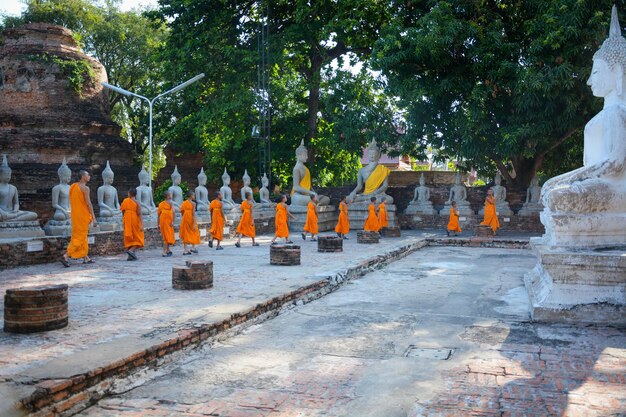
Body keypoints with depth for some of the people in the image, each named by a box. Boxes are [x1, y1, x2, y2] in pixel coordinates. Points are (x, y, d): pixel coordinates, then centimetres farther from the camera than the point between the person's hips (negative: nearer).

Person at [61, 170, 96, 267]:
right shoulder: (85, 188, -13)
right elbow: (88, 204, -16)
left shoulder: (73, 186, 12)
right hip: (83, 215, -8)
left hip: (75, 215, 8)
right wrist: (93, 218, -13)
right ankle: (66, 256, -13)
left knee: (83, 236, 15)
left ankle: (86, 257, 20)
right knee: (79, 237, -5)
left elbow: (72, 202, 15)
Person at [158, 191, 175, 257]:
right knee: (167, 236, -3)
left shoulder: (160, 204, 12)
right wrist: (172, 221, -23)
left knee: (165, 236, 19)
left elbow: (159, 214, 12)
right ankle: (164, 252, -10)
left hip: (162, 221, 6)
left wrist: (158, 224, 17)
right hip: (168, 221, -6)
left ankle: (168, 250, 30)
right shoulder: (170, 203, -5)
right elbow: (173, 212, -21)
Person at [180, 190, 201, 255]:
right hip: (191, 219, -5)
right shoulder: (193, 203, -11)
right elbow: (193, 213, -16)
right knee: (194, 232, 14)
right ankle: (193, 247, 9)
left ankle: (185, 250, 5)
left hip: (185, 220, 5)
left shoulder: (183, 203, 6)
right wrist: (195, 223, -17)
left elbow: (182, 212, 8)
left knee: (185, 234, 8)